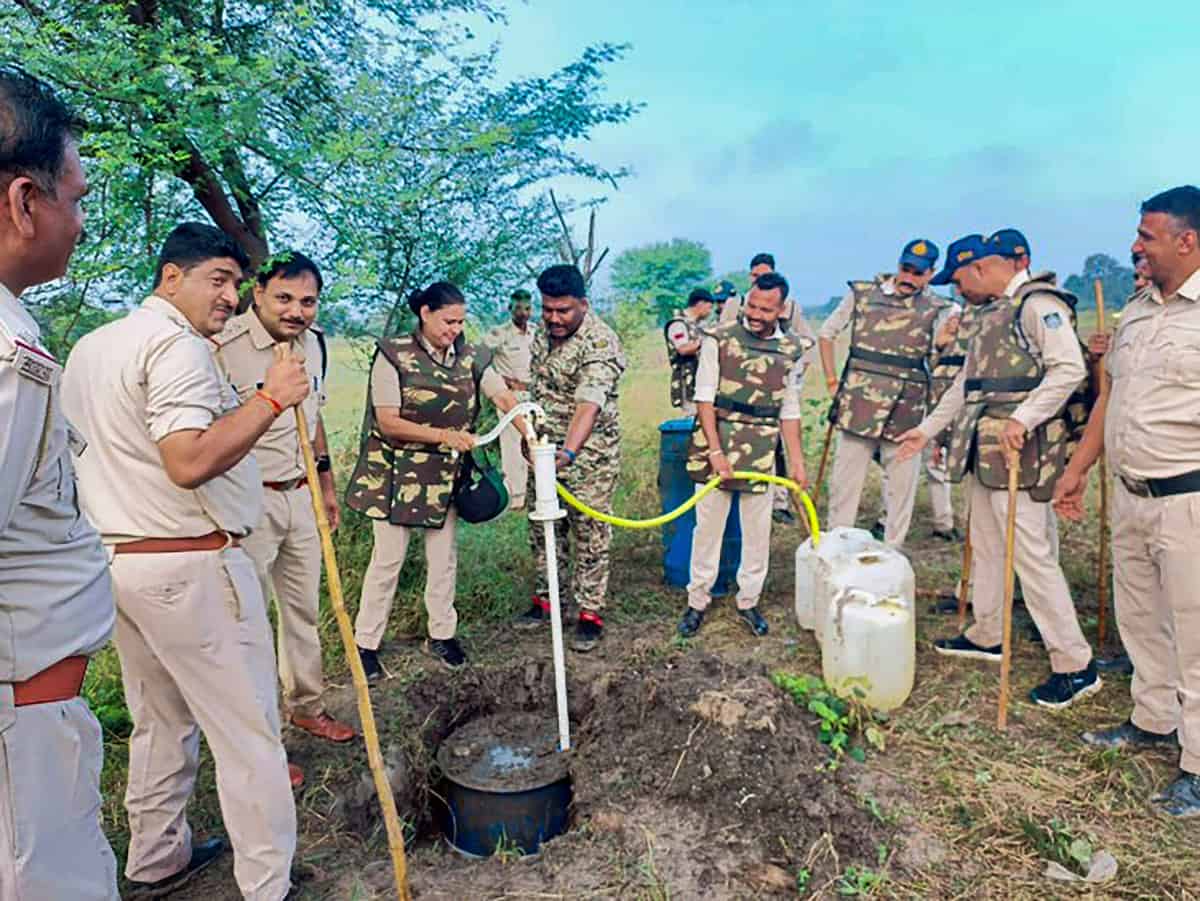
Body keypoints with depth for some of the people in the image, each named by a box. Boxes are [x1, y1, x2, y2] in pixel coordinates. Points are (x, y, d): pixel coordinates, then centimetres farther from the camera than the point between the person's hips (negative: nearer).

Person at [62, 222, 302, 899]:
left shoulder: (90, 347, 16)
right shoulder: (178, 345, -15)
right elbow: (189, 462, -27)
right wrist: (271, 398, -22)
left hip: (115, 558, 10)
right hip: (191, 565, -10)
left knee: (160, 721, 22)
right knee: (248, 730, 0)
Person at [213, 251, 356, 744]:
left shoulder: (313, 340, 7)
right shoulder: (223, 346, -18)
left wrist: (326, 481, 21)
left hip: (301, 496, 7)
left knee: (304, 610, 18)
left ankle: (306, 706, 36)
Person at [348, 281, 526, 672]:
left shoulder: (470, 358, 1)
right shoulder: (394, 355, -11)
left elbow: (505, 398, -11)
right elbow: (387, 422, -15)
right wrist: (443, 435, -25)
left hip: (447, 474, 4)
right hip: (397, 472, -4)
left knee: (444, 557, 12)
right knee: (388, 558, 3)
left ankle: (441, 635, 28)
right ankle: (366, 643, 18)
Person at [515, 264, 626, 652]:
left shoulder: (600, 343, -22)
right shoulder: (545, 331, 3)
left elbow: (589, 405, -35)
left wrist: (569, 452, -49)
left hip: (588, 454, -7)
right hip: (546, 449, 7)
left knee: (590, 535, 1)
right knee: (543, 529, 15)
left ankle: (590, 613, 13)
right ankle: (545, 599, 31)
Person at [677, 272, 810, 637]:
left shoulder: (792, 349, 4)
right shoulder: (719, 339, -5)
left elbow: (789, 411, 10)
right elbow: (704, 398, -7)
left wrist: (797, 461, 7)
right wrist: (715, 451, -15)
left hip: (762, 453, 2)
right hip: (716, 446, -2)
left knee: (757, 531, 9)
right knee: (707, 526, 5)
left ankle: (748, 601, 26)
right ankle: (697, 602, 18)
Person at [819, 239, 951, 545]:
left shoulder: (937, 310, 4)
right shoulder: (862, 294, 4)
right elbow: (827, 333, 13)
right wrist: (831, 380, 8)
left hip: (907, 413, 0)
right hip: (858, 408, 0)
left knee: (902, 487, 7)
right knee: (844, 481, 6)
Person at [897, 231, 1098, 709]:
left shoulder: (1037, 304, -10)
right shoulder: (988, 313, 19)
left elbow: (1070, 369, -21)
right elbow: (965, 384, 26)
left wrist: (1022, 419, -27)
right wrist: (928, 428, 26)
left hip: (1019, 449, -10)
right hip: (985, 449, 10)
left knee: (1028, 551, -9)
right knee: (987, 544, 17)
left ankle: (1076, 665, 1)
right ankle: (986, 635, 32)